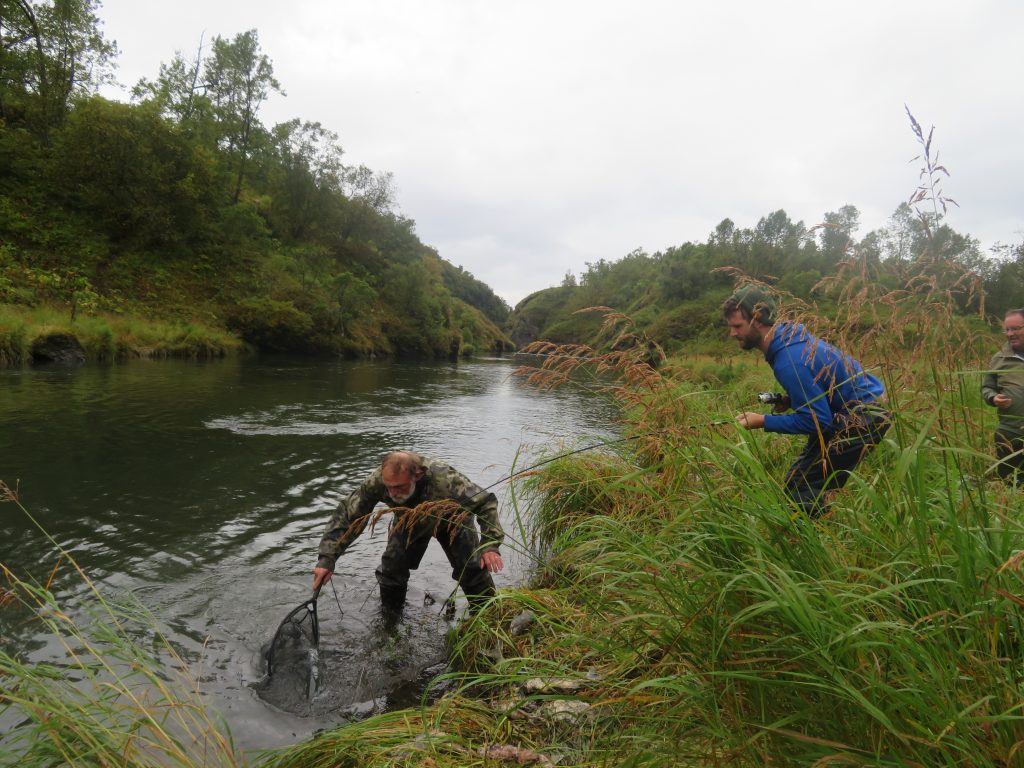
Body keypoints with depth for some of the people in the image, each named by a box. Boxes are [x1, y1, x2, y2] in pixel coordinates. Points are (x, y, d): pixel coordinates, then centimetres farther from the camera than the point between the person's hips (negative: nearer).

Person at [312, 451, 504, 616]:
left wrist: (490, 545, -46)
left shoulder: (444, 480, -48)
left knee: (472, 569, -8)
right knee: (390, 568, -4)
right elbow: (346, 516, -28)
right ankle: (390, 619, 24)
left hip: (450, 520, -2)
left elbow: (486, 502, -37)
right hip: (408, 521, 3)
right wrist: (327, 559, -34)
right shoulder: (375, 481, -39)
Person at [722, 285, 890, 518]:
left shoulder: (789, 362, -28)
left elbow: (817, 421, -24)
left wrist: (763, 422, -19)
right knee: (815, 483, 15)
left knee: (798, 485, -10)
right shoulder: (789, 333, 2)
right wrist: (790, 399, 3)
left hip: (860, 419, -10)